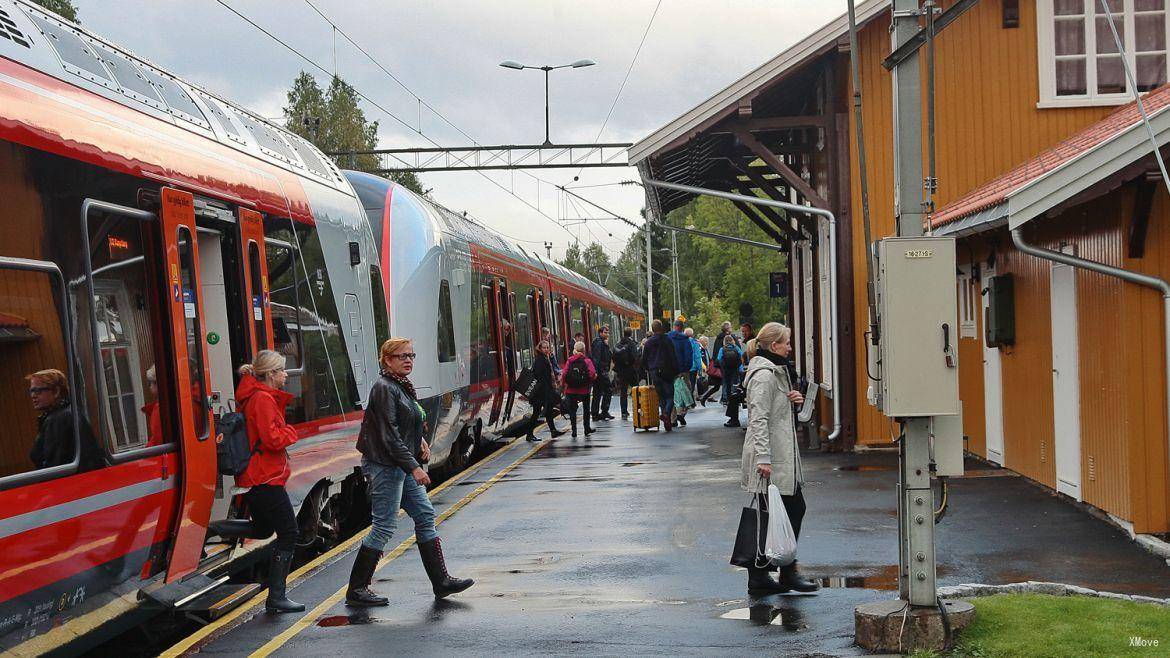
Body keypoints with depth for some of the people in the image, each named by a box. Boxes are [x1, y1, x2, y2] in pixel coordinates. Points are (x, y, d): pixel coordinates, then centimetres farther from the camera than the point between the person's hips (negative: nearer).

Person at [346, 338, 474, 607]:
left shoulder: (403, 386, 13)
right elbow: (389, 436, -21)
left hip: (402, 467, 10)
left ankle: (441, 581, 15)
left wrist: (420, 440, 7)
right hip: (385, 466, -10)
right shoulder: (384, 388, -15)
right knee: (383, 527, -5)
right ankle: (356, 590, 3)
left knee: (426, 517, 9)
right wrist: (414, 467, -21)